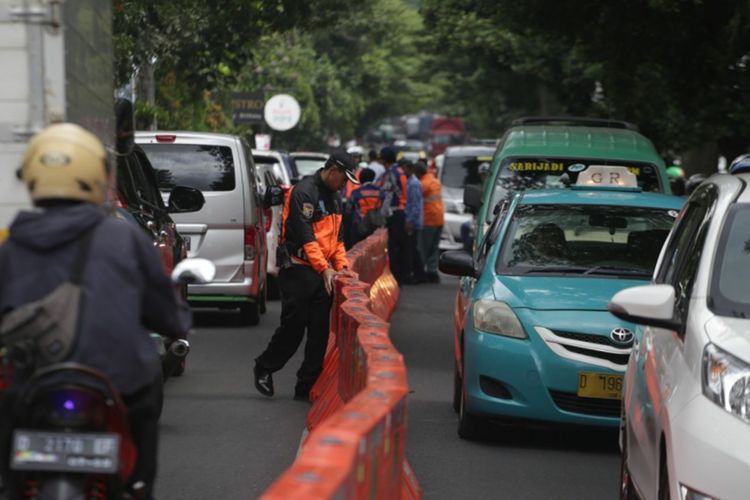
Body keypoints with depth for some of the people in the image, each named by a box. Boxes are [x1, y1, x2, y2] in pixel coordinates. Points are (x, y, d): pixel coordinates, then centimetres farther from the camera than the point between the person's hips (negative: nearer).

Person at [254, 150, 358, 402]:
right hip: (298, 270, -8)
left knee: (320, 330, 3)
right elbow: (304, 234, -18)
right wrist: (324, 268, -19)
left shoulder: (334, 197, 17)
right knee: (294, 325, -6)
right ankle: (264, 367, 17)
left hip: (323, 272, 8)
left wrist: (341, 266, 9)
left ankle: (306, 388, 7)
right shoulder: (304, 192, -12)